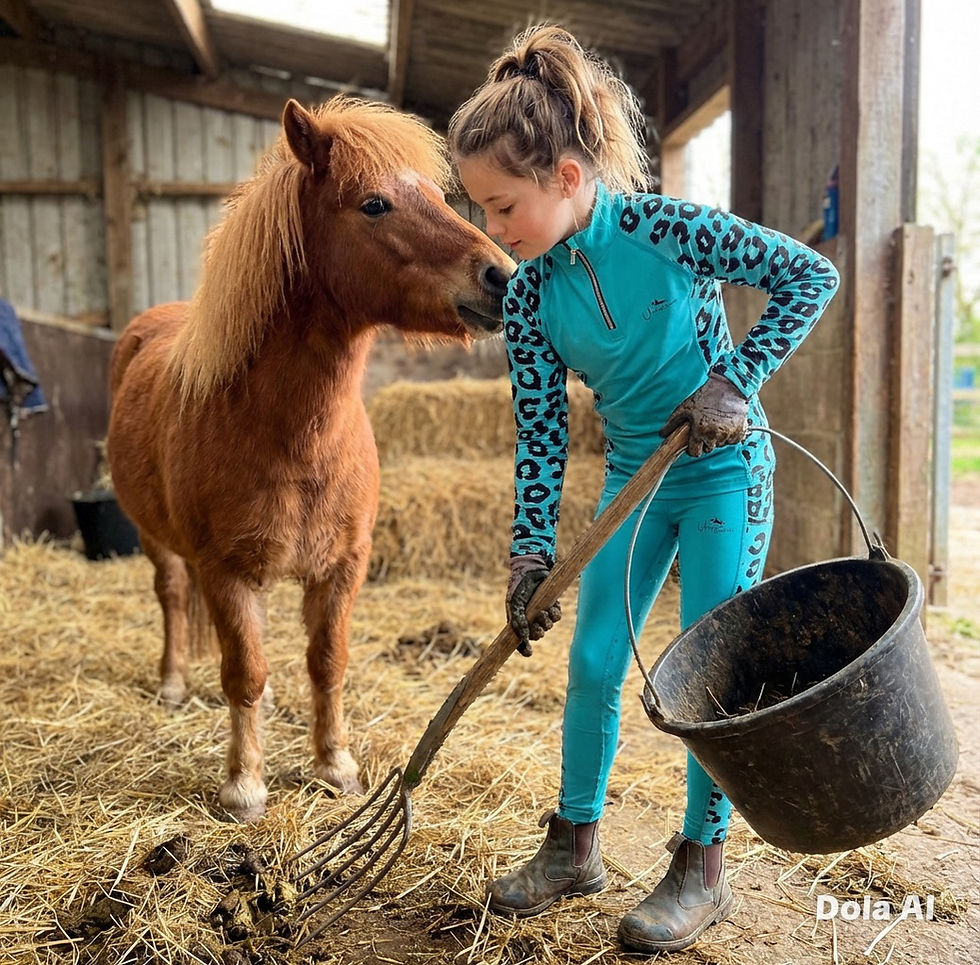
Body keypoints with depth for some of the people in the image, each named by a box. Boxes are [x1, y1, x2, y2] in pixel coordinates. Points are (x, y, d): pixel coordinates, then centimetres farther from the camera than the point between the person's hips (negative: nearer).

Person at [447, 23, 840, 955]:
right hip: (633, 478, 5)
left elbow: (810, 275, -12)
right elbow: (539, 429, -4)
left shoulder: (667, 228, -19)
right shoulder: (529, 294, -6)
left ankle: (702, 866, 16)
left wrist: (734, 380, -20)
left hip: (725, 470, -4)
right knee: (592, 661, 5)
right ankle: (574, 844, 23)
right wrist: (530, 550, -8)